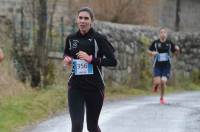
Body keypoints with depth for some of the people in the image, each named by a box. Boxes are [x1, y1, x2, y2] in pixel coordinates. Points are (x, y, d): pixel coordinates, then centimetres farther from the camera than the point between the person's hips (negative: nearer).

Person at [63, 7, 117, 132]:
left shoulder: (99, 38, -8)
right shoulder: (71, 38, 4)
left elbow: (113, 61, -12)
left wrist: (92, 59, -21)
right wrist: (67, 59, 1)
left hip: (95, 88, -2)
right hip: (75, 87, 2)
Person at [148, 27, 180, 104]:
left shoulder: (169, 43, -1)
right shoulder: (155, 43, -3)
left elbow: (175, 52, 10)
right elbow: (149, 51, 8)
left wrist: (177, 50, -12)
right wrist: (152, 53, -13)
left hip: (166, 66, 0)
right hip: (157, 66, 0)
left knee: (163, 82, -11)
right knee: (157, 82, -12)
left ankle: (162, 98, 12)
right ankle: (155, 85, 29)